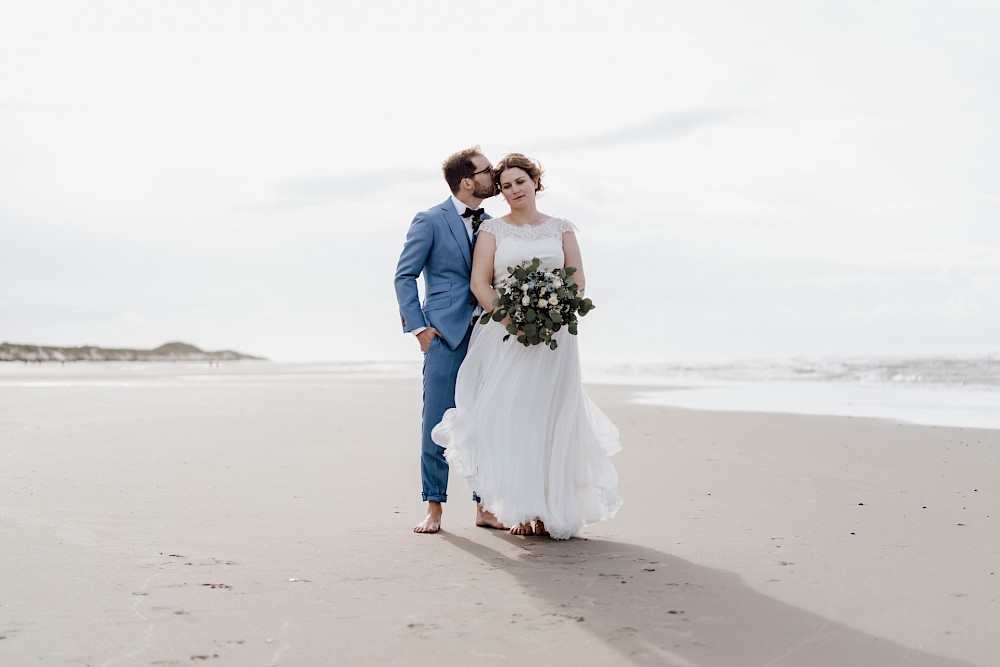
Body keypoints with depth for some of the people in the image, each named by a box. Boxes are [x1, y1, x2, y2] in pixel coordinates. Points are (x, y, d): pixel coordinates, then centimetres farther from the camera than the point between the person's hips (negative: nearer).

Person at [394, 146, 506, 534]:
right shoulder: (430, 221, -2)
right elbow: (405, 275, -2)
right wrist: (419, 328, -9)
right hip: (446, 335, -5)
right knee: (437, 423, -2)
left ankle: (485, 508, 13)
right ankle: (434, 509, 6)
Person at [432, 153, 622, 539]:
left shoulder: (561, 229, 11)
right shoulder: (492, 230, 7)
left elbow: (578, 280, 5)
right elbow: (479, 283, -2)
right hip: (504, 335, -1)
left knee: (550, 420, 0)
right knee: (508, 419, -6)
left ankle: (553, 508, 6)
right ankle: (520, 510, -1)